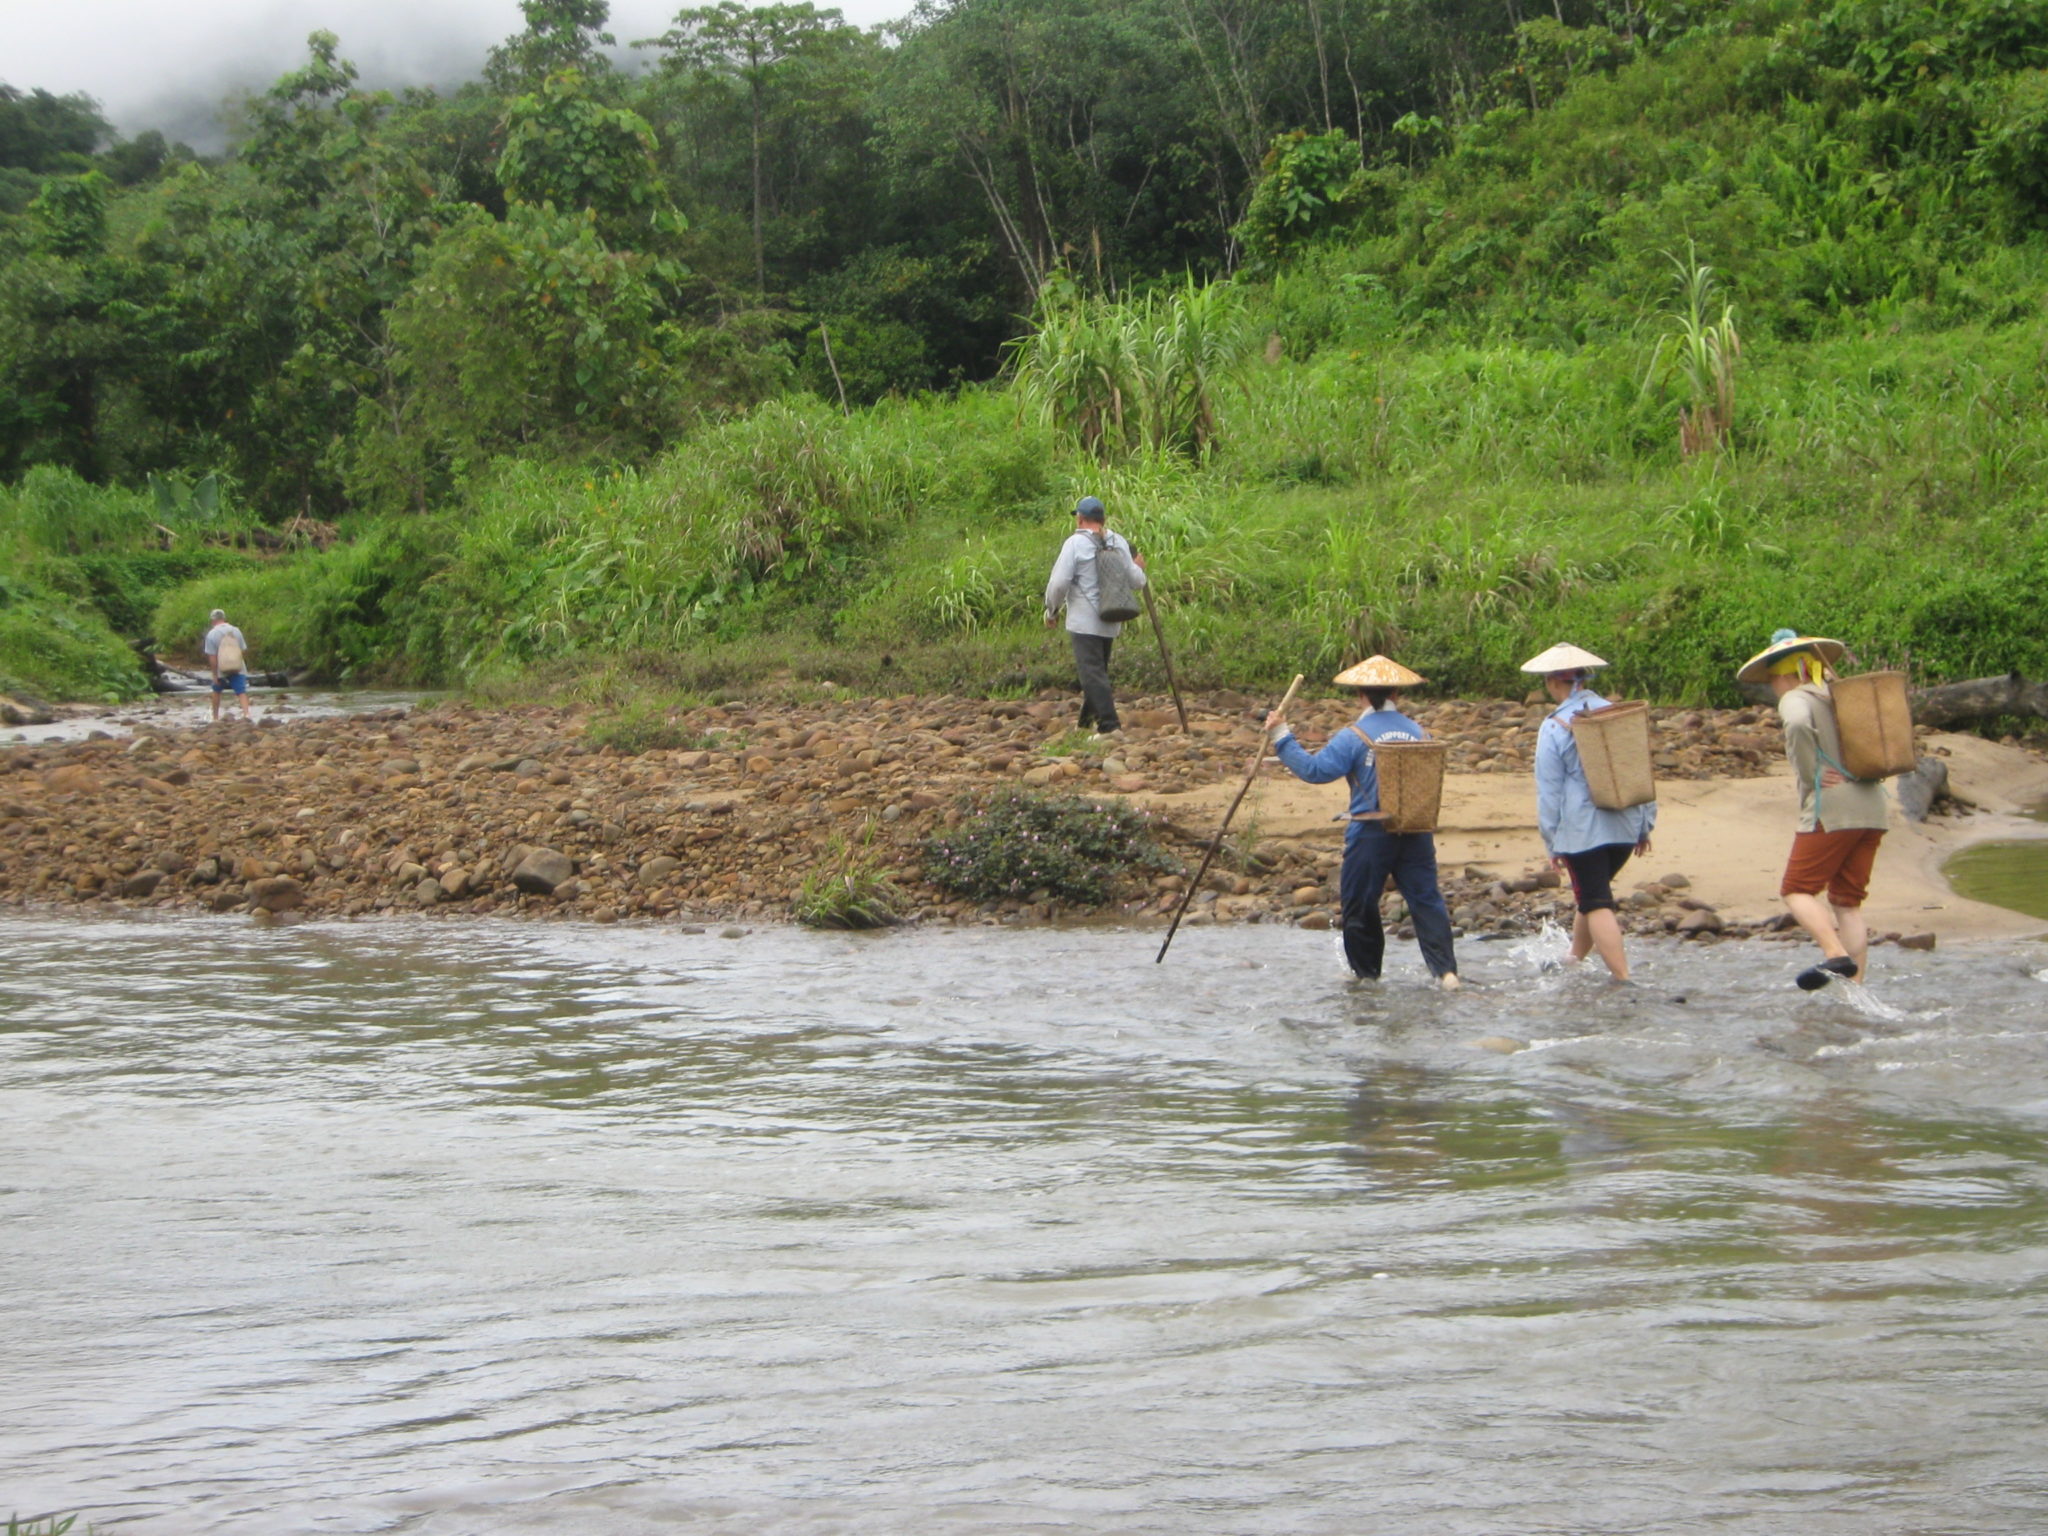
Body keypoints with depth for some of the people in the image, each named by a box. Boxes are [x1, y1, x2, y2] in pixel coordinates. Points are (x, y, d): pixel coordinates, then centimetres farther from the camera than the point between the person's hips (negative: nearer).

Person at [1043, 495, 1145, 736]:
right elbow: (1135, 580, 5)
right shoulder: (1118, 542, 6)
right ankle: (1087, 720, 28)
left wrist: (1051, 610, 3)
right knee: (1098, 670, 18)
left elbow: (1059, 582, -12)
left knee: (1092, 673, -8)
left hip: (1084, 622, -6)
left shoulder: (1075, 543, -9)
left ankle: (1108, 725, -18)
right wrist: (1139, 569, 28)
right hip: (1111, 623, 6)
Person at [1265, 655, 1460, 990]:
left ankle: (1366, 972, 18)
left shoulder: (1354, 736, -9)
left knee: (1359, 905, 10)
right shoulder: (1420, 734, 6)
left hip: (1370, 833, -4)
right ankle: (1445, 970, -7)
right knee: (1426, 899, 4)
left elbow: (1314, 769, -13)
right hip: (1416, 832, 4)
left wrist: (1283, 737, -6)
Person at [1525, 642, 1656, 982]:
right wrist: (1645, 824, 19)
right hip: (1625, 825, 6)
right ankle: (1574, 962, 35)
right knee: (1594, 894, 23)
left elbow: (1549, 791, -5)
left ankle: (1622, 976, -11)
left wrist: (1552, 844, 3)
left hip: (1582, 829, -6)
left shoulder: (1554, 727, -9)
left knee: (1595, 903, -2)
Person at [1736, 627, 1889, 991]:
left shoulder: (1795, 699, -3)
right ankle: (1854, 985, 4)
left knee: (1797, 890, 1)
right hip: (1871, 807, 7)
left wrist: (1810, 776, -15)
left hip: (1832, 809, -7)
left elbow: (1798, 724, -26)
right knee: (1848, 902, 10)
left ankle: (1836, 955, -19)